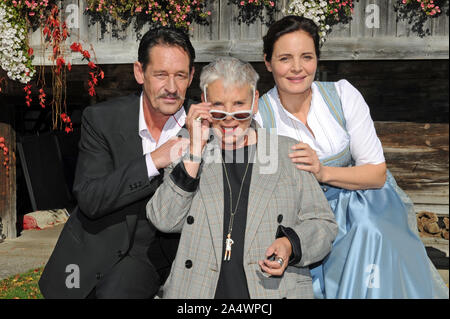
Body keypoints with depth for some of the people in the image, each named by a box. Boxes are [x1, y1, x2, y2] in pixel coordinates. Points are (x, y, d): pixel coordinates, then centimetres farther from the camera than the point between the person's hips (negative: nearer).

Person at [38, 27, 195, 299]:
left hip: (152, 252, -1)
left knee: (115, 292, -25)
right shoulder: (102, 119, -9)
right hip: (93, 251, 2)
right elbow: (90, 200, -17)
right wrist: (153, 161, -27)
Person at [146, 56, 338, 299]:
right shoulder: (187, 156, 13)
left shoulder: (290, 153, 11)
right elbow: (164, 221, 0)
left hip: (275, 290, 0)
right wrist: (195, 150, -4)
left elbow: (323, 224, 12)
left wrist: (291, 244, -8)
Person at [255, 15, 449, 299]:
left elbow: (378, 173, -6)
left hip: (363, 207, 2)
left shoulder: (342, 95, -7)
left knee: (369, 234, -29)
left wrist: (323, 172, -21)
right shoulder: (257, 117, -10)